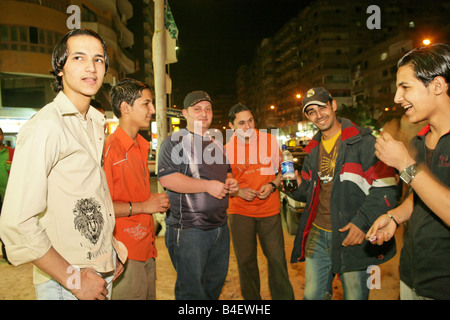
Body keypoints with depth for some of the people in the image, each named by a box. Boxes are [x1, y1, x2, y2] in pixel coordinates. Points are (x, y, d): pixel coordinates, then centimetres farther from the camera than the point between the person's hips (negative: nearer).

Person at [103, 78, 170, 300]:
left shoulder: (142, 147, 14)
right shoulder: (109, 148, -16)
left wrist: (157, 202, 5)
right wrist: (142, 206, -16)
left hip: (147, 251, 9)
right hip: (125, 254, -8)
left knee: (150, 295, 18)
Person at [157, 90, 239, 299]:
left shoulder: (216, 144, 16)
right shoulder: (175, 141, -8)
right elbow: (166, 179, -22)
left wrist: (230, 182, 5)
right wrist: (208, 186, -21)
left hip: (220, 227, 8)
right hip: (189, 229, -7)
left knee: (216, 283, 19)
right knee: (191, 290, 4)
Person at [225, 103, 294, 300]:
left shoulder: (270, 140, 1)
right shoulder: (227, 149, 0)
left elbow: (282, 169, 9)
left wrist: (272, 185, -8)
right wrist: (239, 192, -9)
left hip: (269, 210, 0)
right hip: (239, 211, 1)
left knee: (277, 259, 2)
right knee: (246, 260, 10)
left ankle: (283, 297, 22)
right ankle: (251, 298, 29)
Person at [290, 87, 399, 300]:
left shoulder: (364, 142, -7)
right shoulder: (313, 150, 13)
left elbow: (386, 188, -12)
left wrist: (363, 221, -21)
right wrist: (298, 186, -1)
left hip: (352, 237, -5)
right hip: (317, 235, 6)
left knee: (355, 295, 9)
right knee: (312, 295, 13)